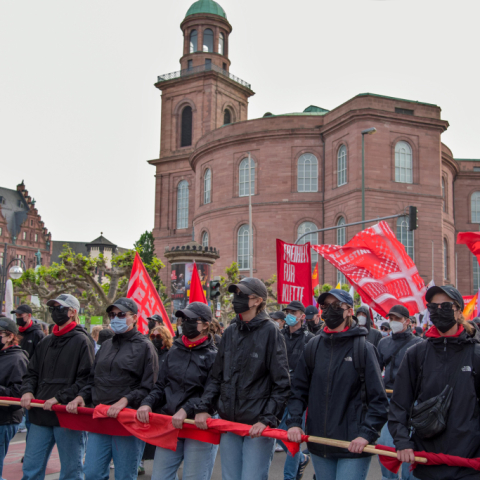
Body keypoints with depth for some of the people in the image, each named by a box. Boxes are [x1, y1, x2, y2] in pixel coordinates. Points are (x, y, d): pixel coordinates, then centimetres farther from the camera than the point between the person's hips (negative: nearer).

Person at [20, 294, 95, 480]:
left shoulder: (81, 341, -6)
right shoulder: (46, 342, 15)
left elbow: (86, 380, -13)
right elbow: (32, 373, 18)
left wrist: (59, 398, -18)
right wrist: (27, 391, -2)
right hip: (41, 415, 7)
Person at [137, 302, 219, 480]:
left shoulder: (214, 356, -7)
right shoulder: (175, 351, 12)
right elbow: (161, 386, 15)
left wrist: (186, 410, -25)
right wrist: (148, 403, -3)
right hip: (169, 425, 6)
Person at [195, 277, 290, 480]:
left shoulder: (270, 332, -7)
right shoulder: (230, 332, 9)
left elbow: (281, 385, -8)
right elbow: (216, 377, 13)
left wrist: (267, 419, -15)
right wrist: (203, 407, 2)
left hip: (257, 426, -5)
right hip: (228, 422, 6)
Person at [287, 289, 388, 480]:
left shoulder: (363, 348, -5)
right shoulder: (314, 346, 5)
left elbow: (378, 399, -6)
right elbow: (299, 390, 9)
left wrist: (367, 434, -16)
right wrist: (294, 422, -4)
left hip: (353, 445, -4)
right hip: (319, 444, 4)